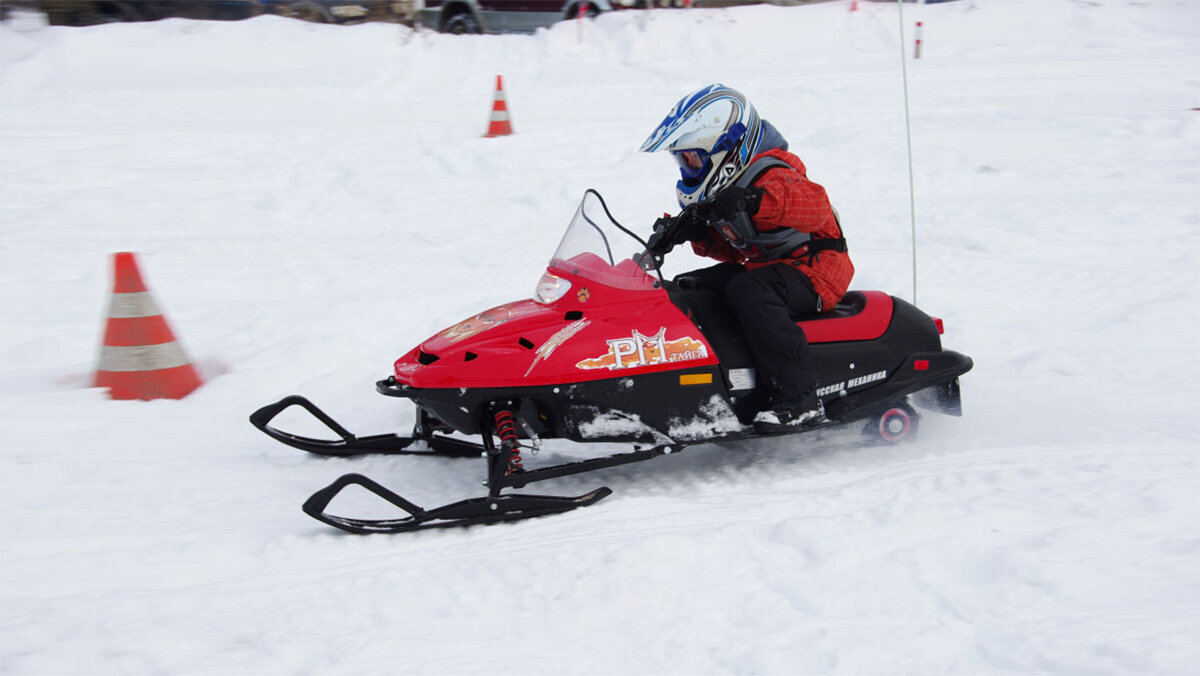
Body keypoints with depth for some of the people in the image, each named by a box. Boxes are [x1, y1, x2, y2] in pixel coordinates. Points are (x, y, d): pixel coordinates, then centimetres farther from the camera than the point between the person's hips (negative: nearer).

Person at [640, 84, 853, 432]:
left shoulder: (771, 177, -20)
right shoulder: (723, 187, 10)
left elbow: (813, 205, -41)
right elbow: (730, 248, 19)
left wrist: (754, 201, -55)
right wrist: (694, 230, -2)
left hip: (814, 269, -10)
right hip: (765, 267, 10)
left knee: (747, 290, -37)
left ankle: (799, 398, -37)